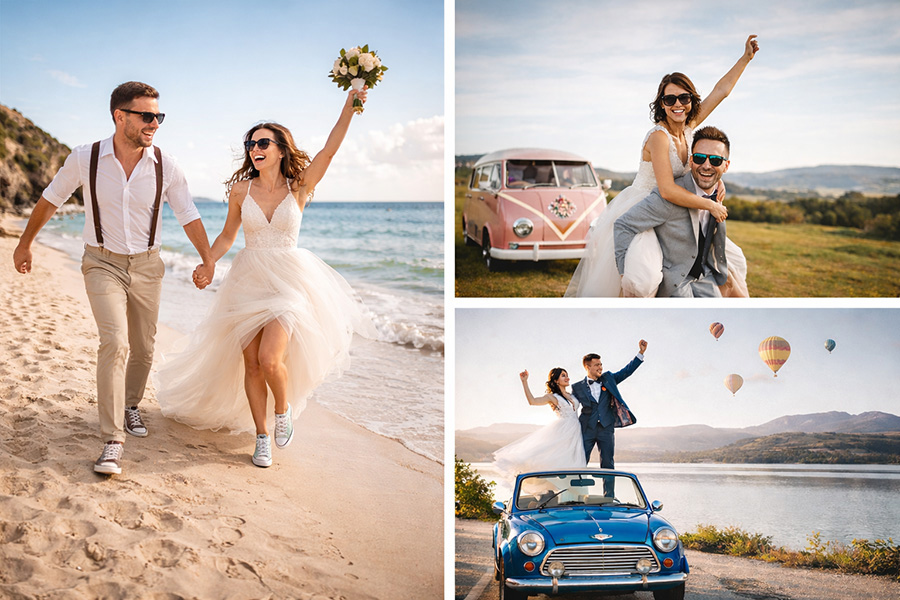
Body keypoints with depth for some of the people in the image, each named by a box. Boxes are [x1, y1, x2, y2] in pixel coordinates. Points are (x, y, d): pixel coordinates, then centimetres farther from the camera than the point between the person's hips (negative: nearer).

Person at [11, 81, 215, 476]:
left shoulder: (165, 165, -10)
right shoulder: (85, 159, -12)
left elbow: (188, 215, 2)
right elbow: (49, 200, 4)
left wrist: (207, 259, 3)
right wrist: (25, 243, 13)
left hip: (146, 266, 3)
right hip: (103, 263, -3)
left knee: (143, 347, 13)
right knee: (115, 343, -19)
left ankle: (130, 405, 42)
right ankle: (112, 441, -17)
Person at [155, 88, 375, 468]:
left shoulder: (299, 187, -2)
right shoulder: (241, 190, 3)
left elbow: (330, 149, -13)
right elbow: (227, 236, 13)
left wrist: (350, 104, -21)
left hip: (288, 281, -3)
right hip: (249, 280, 3)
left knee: (270, 359, -19)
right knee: (251, 364, 2)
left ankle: (283, 408, 13)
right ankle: (262, 437, 18)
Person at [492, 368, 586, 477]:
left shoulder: (571, 395, 17)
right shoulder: (552, 397, -2)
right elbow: (532, 401, -18)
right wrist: (524, 382, -21)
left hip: (575, 434, 6)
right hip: (562, 432, -6)